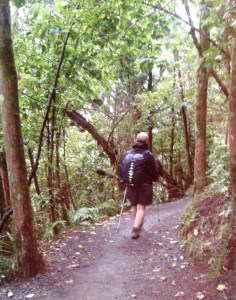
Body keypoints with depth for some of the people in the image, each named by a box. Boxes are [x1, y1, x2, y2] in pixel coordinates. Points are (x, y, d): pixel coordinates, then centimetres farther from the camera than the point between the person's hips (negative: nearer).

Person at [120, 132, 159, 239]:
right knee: (141, 207, 3)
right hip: (145, 185, -4)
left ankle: (137, 225, 36)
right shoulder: (148, 155, -13)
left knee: (134, 206, 19)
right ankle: (135, 229, -4)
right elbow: (154, 171, -8)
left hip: (131, 185, 4)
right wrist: (155, 179, 13)